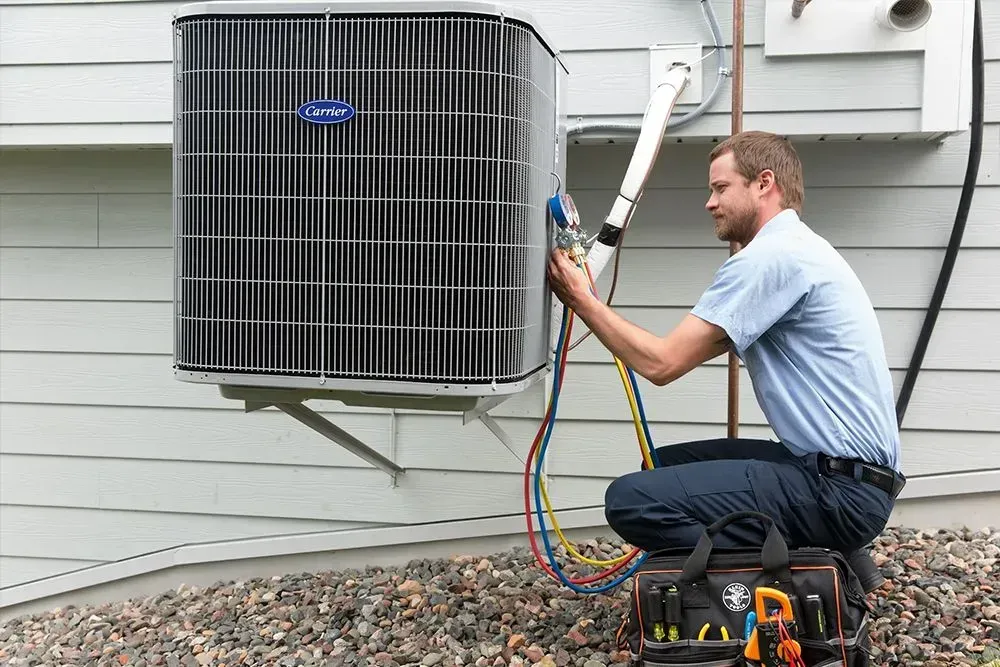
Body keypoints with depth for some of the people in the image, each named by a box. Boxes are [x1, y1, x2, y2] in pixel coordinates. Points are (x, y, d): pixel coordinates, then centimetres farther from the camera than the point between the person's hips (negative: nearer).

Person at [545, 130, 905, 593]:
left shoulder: (771, 256, -15)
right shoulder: (795, 249, 17)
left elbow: (660, 363, -16)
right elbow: (696, 349, 17)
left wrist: (580, 299, -3)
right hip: (827, 467, 10)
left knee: (632, 501, -18)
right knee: (663, 466, 19)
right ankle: (824, 556, 13)